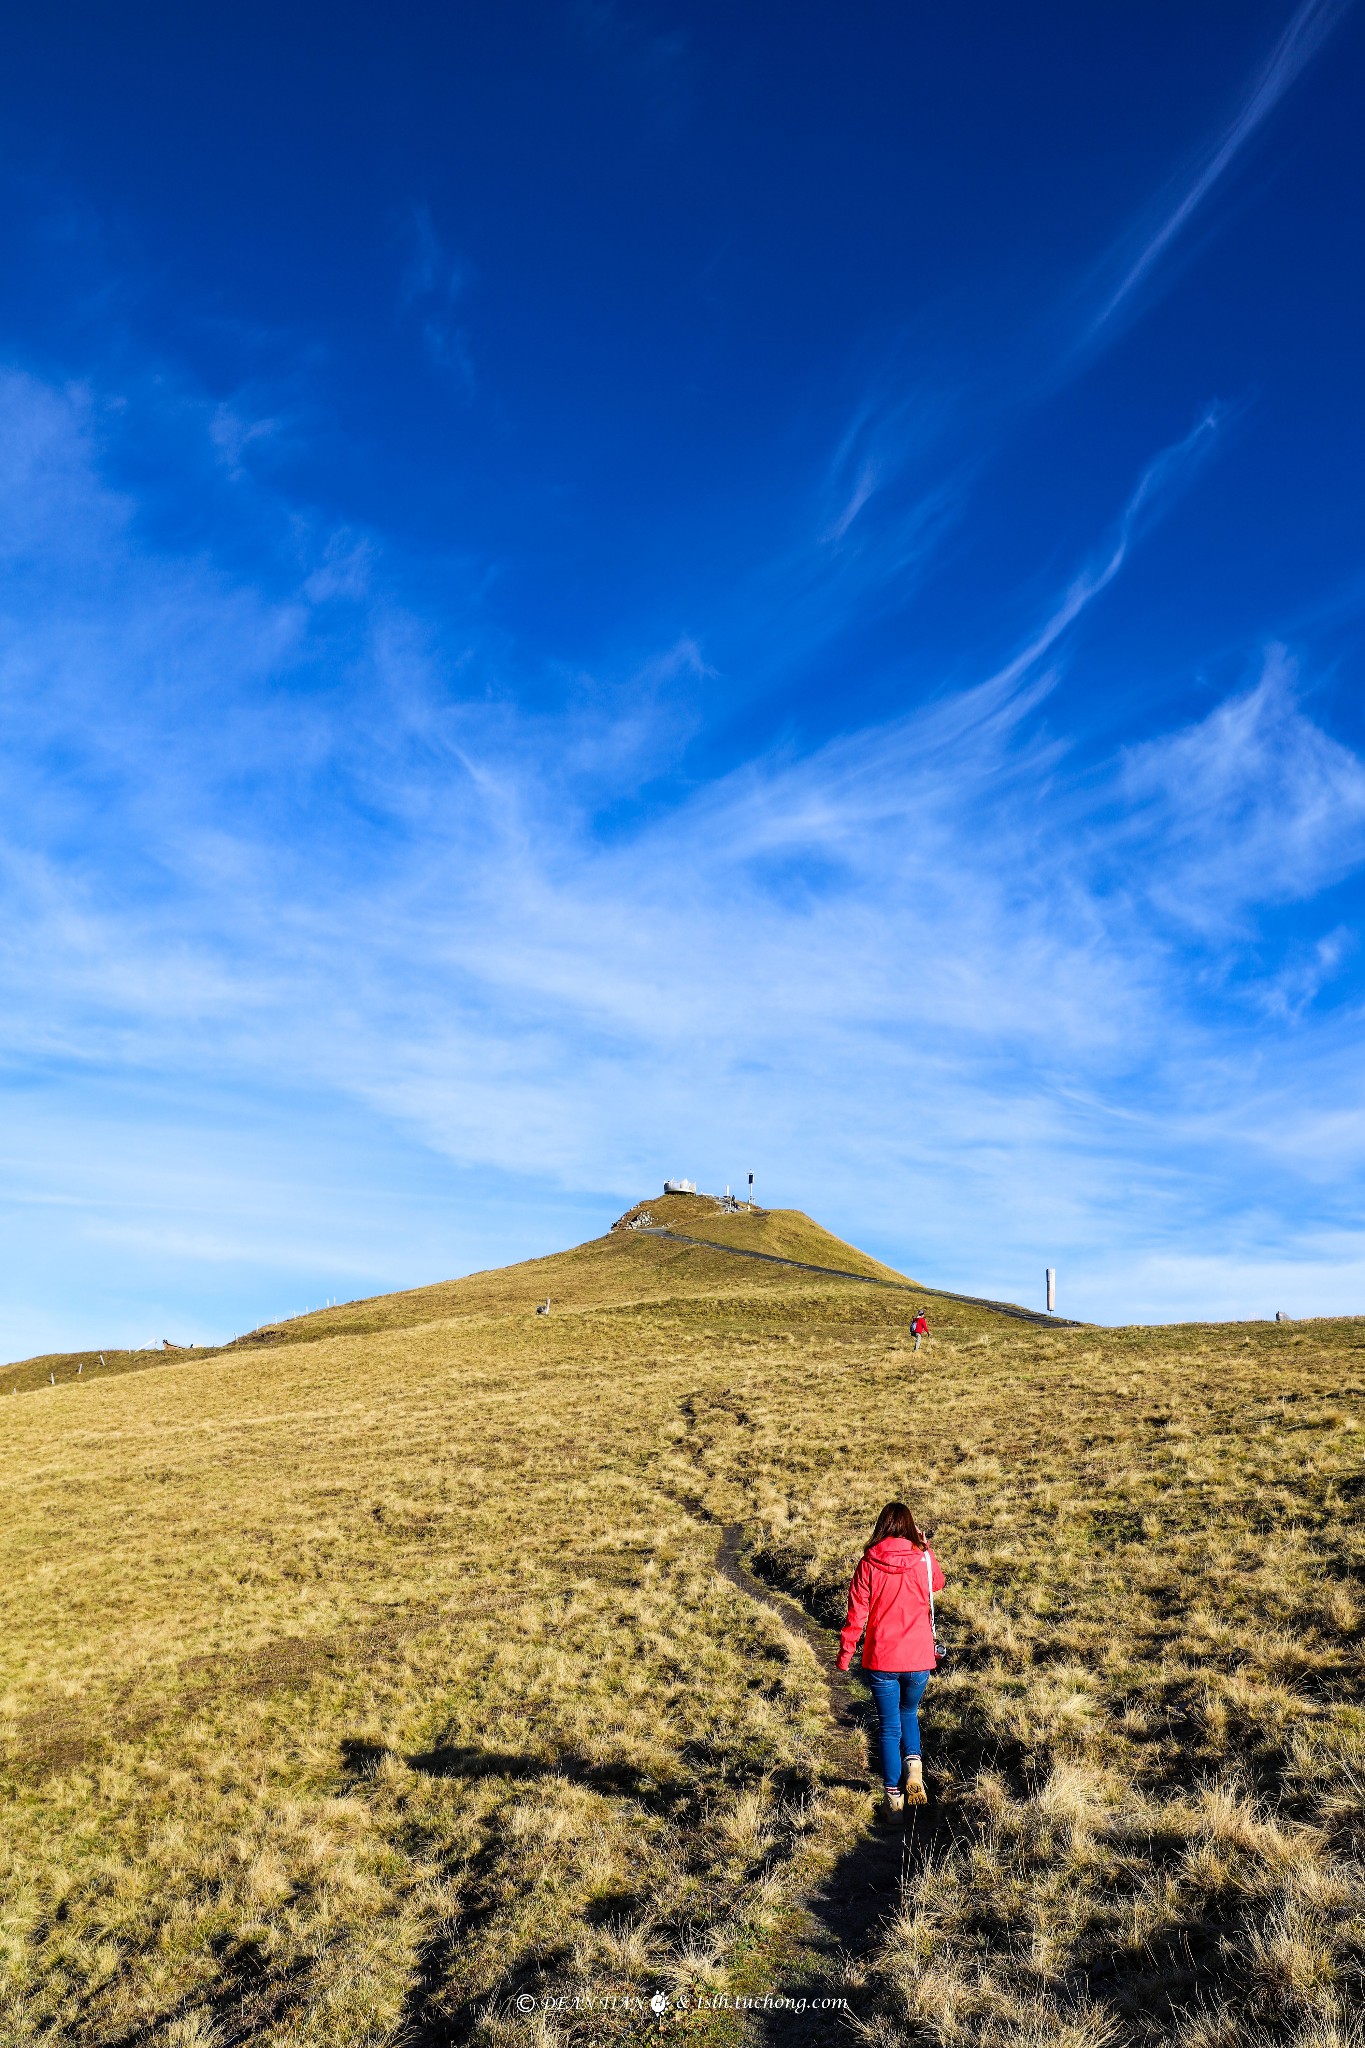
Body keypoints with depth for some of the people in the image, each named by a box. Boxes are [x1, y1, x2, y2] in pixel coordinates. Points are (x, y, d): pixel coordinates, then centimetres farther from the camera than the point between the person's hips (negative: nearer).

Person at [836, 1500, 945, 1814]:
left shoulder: (869, 1564, -9)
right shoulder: (924, 1559, -7)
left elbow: (856, 1613, -5)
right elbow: (939, 1583, 17)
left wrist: (845, 1653, 6)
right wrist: (924, 1545, 15)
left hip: (881, 1659, -1)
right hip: (919, 1658, 1)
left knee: (889, 1725, 13)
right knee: (908, 1713, 25)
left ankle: (893, 1794, 13)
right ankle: (913, 1760, 0)